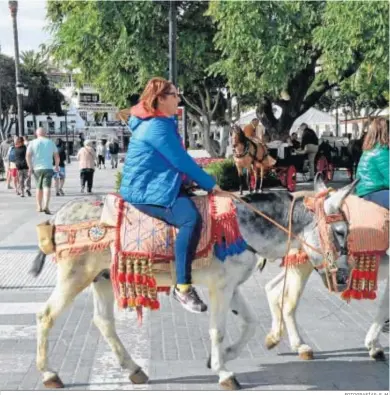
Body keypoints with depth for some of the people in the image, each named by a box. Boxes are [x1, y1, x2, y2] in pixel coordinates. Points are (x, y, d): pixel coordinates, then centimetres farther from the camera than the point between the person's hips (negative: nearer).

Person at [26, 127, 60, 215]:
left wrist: (30, 167, -2)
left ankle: (39, 207, 23)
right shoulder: (51, 142, 8)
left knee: (39, 187, 16)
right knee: (47, 187, -10)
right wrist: (56, 166, 24)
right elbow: (57, 156, 10)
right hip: (48, 168, -1)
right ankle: (46, 206, -28)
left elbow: (28, 156, -7)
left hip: (37, 168, 1)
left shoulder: (33, 143, 5)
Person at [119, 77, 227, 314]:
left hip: (158, 185, 11)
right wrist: (210, 184, -11)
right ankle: (183, 286, -27)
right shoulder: (157, 126, -17)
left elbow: (176, 161, 20)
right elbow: (182, 161, -19)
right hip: (146, 190, -11)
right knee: (191, 219, -30)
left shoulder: (163, 123, 17)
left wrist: (203, 183, 13)